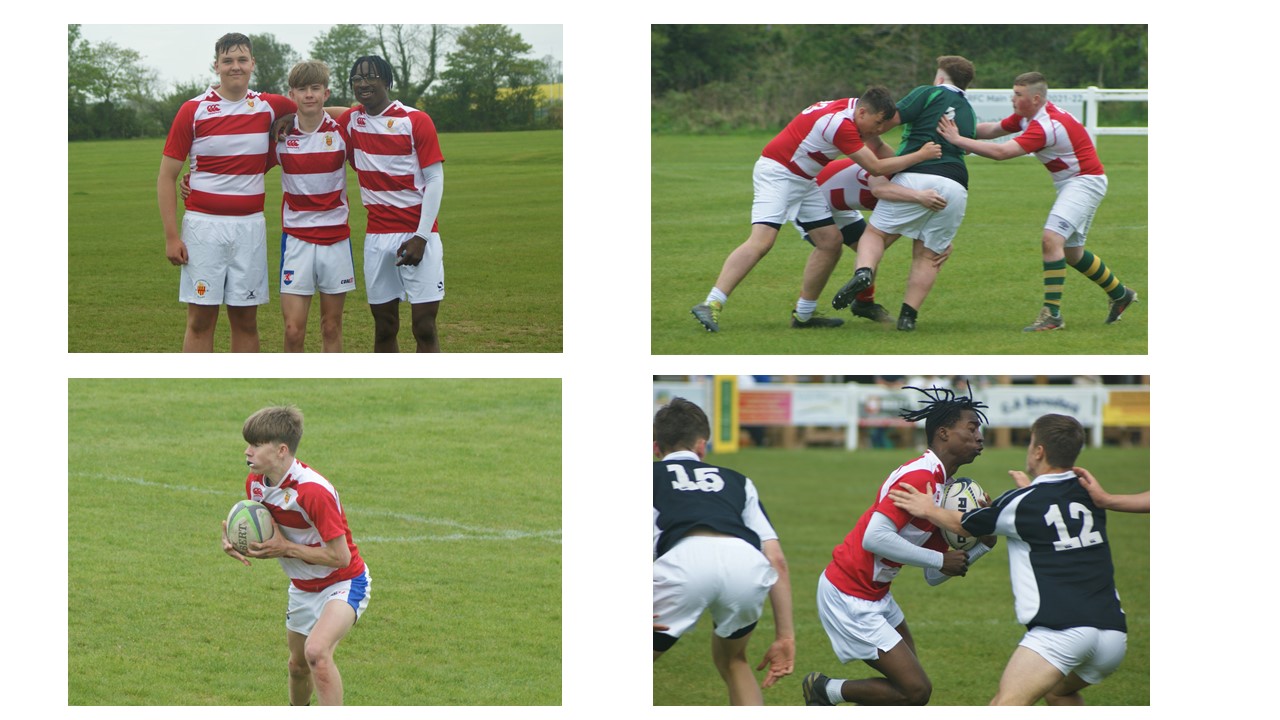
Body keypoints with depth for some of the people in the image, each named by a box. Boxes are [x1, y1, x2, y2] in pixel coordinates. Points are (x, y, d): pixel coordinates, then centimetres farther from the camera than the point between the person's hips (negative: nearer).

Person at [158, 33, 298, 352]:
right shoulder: (193, 110, -2)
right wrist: (171, 236, -6)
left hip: (250, 226, 2)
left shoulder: (269, 106, 4)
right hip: (204, 226, -2)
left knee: (245, 320, 5)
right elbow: (166, 176, 0)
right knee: (200, 320, -2)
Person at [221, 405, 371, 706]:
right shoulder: (255, 482, -7)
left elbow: (340, 556, -30)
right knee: (298, 665, 22)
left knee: (316, 651, -32)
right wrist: (233, 540, -14)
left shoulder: (313, 491, -32)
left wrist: (285, 548, -29)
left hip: (343, 583, -8)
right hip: (302, 587, 8)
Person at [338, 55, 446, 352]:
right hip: (377, 236, 4)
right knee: (384, 328, 5)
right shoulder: (351, 121, 8)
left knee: (424, 326, -7)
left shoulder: (416, 120, -4)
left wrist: (421, 236, -11)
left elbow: (435, 179, -5)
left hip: (417, 235, -4)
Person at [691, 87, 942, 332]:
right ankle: (711, 305, -29)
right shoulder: (841, 124, -28)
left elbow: (877, 148, 14)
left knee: (831, 243, 4)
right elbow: (876, 167, -25)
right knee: (761, 241, -24)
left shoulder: (853, 107, 1)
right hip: (777, 172, -10)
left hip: (804, 181, 10)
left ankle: (803, 314, 12)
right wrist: (920, 155, -19)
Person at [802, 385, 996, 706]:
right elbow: (875, 538, -30)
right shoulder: (919, 477, -19)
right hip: (849, 599, -10)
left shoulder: (943, 488, 11)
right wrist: (940, 560, -21)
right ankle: (825, 691, 6)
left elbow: (933, 576, 12)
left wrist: (982, 545, -1)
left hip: (874, 594, 10)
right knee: (916, 689, -10)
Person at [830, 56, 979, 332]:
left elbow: (888, 118, -2)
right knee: (928, 257, 13)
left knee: (875, 233, 4)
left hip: (917, 177, -4)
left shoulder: (930, 94, 9)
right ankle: (908, 315, 2)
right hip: (956, 188, 4)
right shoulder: (969, 115, 27)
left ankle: (863, 271, -25)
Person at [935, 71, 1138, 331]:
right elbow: (993, 129, 5)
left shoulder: (1047, 126, -29)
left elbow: (1001, 152, -35)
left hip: (1085, 181, -11)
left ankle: (1052, 314, -25)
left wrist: (958, 140, -34)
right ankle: (1120, 294, 36)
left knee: (1051, 239, -23)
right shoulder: (1027, 116, 1)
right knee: (1072, 253, 18)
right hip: (1070, 183, 11)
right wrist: (960, 130, -10)